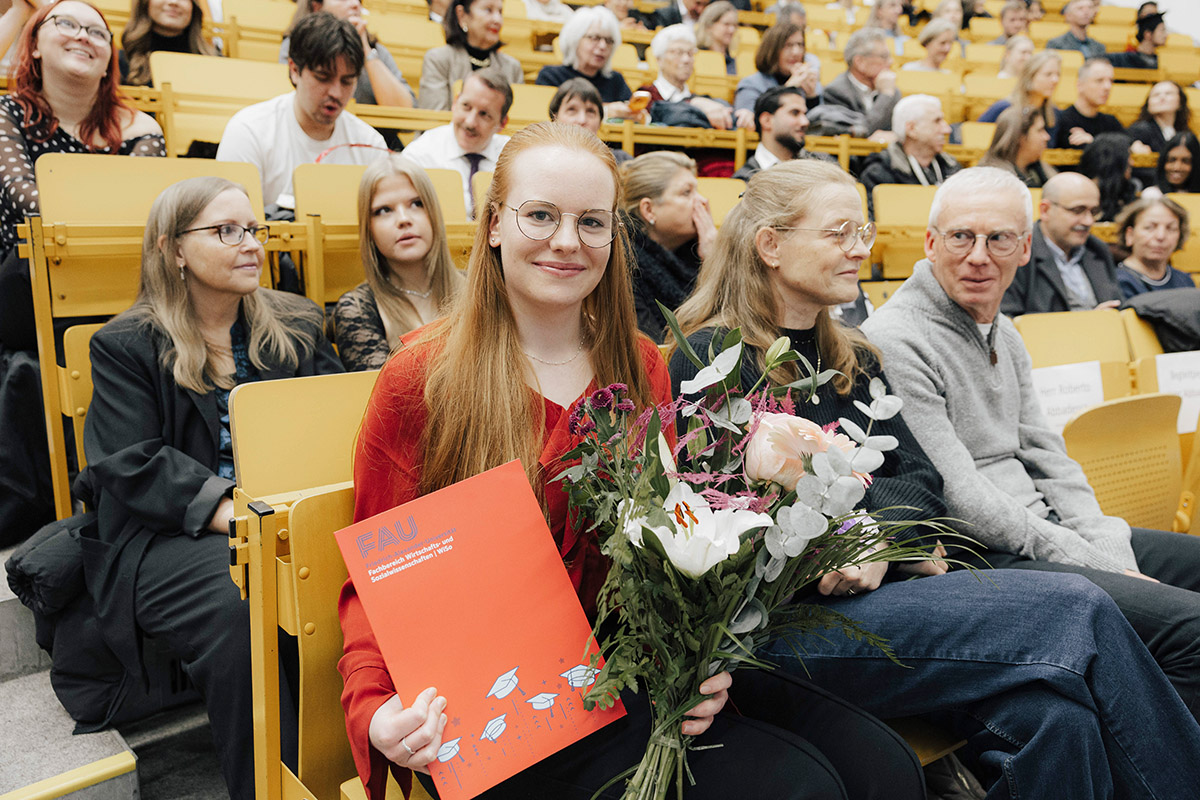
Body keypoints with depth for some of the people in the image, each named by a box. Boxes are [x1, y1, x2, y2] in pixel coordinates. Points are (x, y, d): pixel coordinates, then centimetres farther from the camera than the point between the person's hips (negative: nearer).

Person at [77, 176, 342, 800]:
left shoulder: (297, 326, 17)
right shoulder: (125, 346, 7)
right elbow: (131, 464, -5)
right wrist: (224, 507, -20)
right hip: (170, 534, -2)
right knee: (239, 614, -34)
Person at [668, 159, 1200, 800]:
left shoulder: (855, 359, 18)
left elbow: (921, 481, 10)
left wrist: (878, 536, -11)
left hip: (880, 584, 7)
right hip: (783, 618, -6)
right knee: (1077, 615, -18)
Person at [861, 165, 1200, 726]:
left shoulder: (1003, 333, 15)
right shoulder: (893, 342, -16)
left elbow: (1046, 458, 15)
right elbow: (959, 500, -19)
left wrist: (1113, 557, 1)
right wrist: (1097, 569, -13)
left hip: (1046, 530, 10)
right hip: (978, 562, -10)